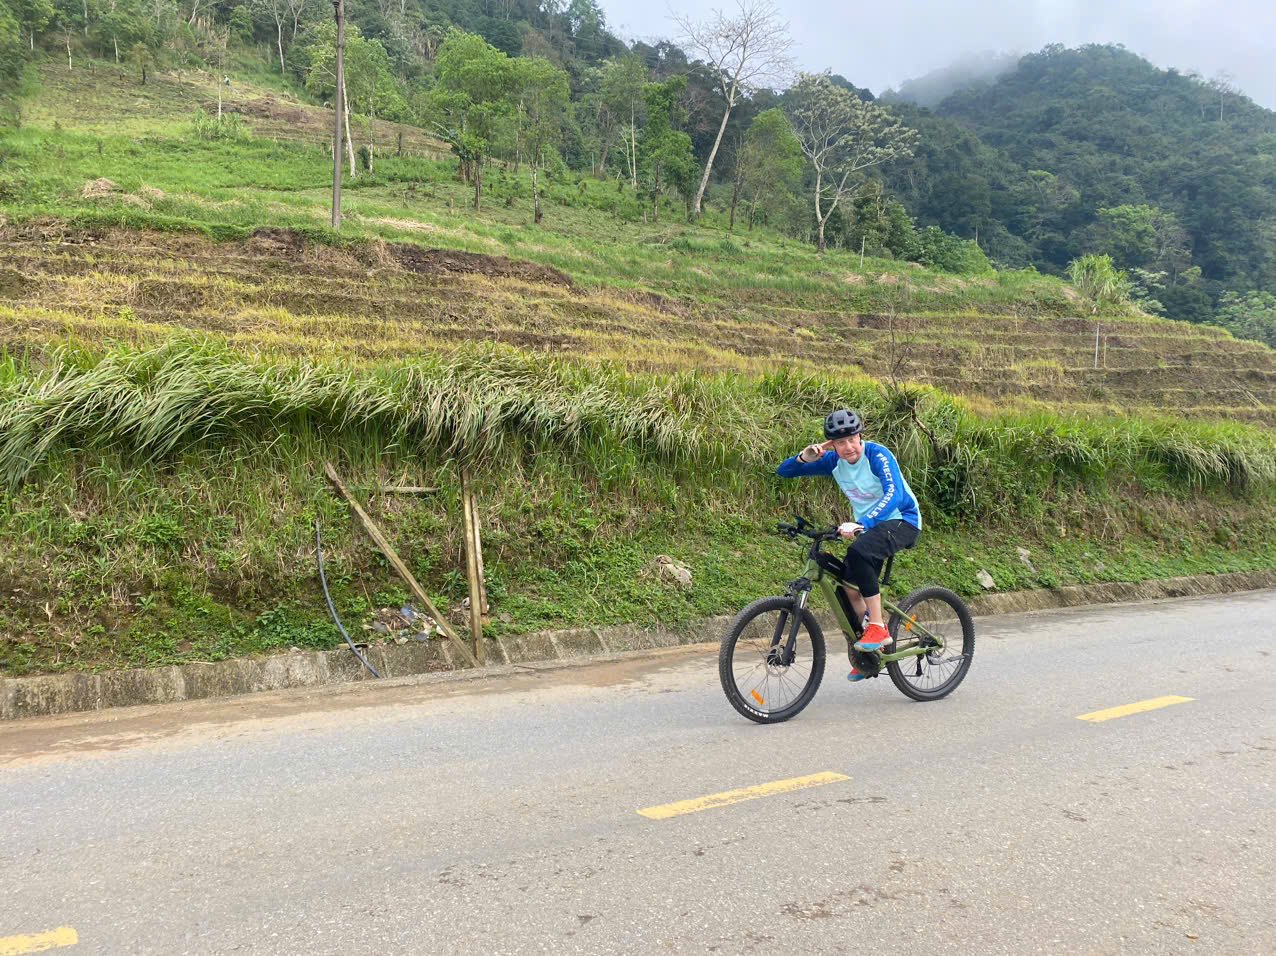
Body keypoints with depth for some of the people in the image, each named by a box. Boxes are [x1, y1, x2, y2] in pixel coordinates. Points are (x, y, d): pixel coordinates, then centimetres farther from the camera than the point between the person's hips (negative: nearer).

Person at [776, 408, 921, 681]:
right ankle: (868, 653, 18)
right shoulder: (833, 461, -4)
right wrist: (805, 457, -25)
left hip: (901, 519, -7)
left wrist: (860, 524, -50)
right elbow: (783, 472, -3)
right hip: (867, 525, 7)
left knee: (858, 552, -35)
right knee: (848, 587, -4)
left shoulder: (877, 455, -21)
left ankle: (878, 629, -27)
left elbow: (894, 494, -37)